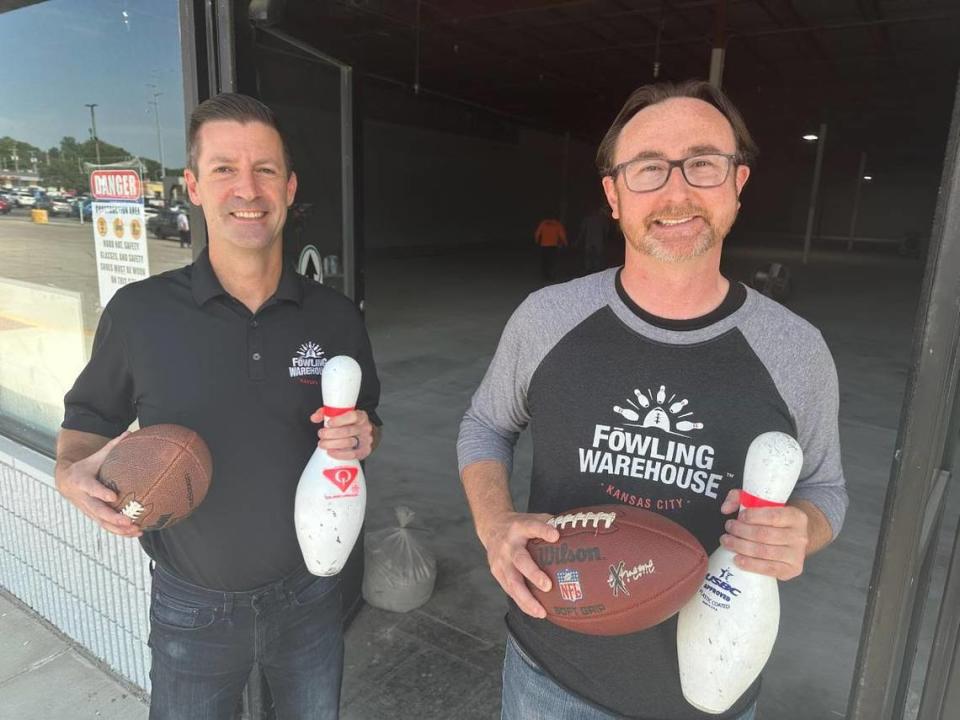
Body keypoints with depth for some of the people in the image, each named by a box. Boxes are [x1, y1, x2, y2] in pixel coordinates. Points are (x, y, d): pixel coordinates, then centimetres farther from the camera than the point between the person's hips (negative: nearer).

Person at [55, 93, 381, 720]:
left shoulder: (337, 316, -7)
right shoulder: (139, 313, -12)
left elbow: (366, 422, 6)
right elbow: (88, 418, 3)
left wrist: (361, 438, -16)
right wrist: (74, 473, -18)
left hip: (310, 595, 2)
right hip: (192, 609, -1)